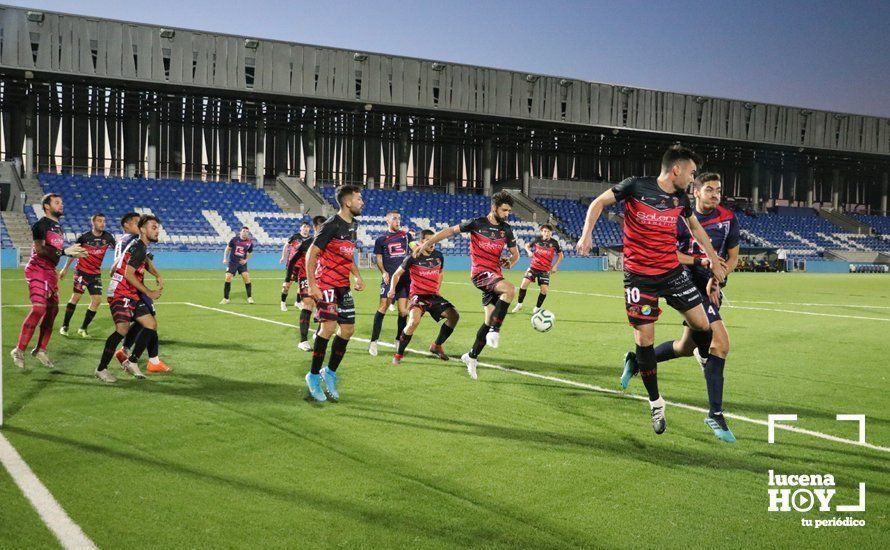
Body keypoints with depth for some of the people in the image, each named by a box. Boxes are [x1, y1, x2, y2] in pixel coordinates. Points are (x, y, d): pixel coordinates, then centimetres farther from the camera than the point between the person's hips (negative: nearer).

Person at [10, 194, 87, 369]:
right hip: (37, 270, -9)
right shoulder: (41, 224, -10)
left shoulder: (58, 226, 18)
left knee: (52, 309, 9)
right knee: (39, 308, -19)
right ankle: (19, 350, -14)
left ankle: (40, 350, 18)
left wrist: (73, 253, 11)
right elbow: (39, 248, -22)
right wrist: (64, 251, -29)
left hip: (51, 272, 9)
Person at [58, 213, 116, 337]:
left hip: (96, 274, 3)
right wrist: (65, 269, 6)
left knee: (97, 300, -5)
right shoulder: (84, 237, -9)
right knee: (76, 297, -6)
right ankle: (64, 326, 9)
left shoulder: (107, 237, -3)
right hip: (82, 271, -3)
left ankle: (83, 329, 8)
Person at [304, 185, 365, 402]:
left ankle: (330, 373, 21)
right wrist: (312, 285, -19)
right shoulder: (332, 225, -14)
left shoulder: (353, 225, 12)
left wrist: (357, 276, 11)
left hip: (343, 286, 8)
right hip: (326, 284, -8)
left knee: (348, 329, 5)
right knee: (329, 326, -16)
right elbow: (311, 254, -14)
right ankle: (313, 376, -2)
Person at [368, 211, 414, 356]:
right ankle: (373, 341, -7)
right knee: (383, 306, -13)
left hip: (405, 277, 3)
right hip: (389, 277, -3)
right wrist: (383, 272, -9)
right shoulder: (381, 239, 6)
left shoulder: (407, 235, 12)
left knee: (403, 310, 4)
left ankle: (399, 339, 20)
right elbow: (379, 258, 7)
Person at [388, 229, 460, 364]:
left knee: (454, 315, -6)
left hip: (433, 295, 6)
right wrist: (392, 289, -13)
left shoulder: (438, 256, 6)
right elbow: (397, 274, 2)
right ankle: (398, 354, -13)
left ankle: (436, 346, 13)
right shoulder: (413, 258, -8)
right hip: (418, 295, -6)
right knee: (414, 321, -30)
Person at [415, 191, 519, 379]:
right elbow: (450, 230, 0)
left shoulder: (506, 229, 10)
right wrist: (428, 243, -5)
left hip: (495, 275, 6)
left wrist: (511, 262, 1)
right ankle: (495, 331, -26)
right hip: (480, 272, -6)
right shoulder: (477, 223, -4)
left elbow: (515, 253, 21)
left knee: (491, 320, 4)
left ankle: (472, 356, 18)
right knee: (510, 289, -32)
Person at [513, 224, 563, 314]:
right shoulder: (537, 239, -3)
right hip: (533, 267, 0)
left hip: (545, 270, 0)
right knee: (524, 283, -16)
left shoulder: (554, 243, -4)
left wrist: (555, 266, 1)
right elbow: (527, 246, 13)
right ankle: (519, 304, 0)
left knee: (544, 289, -8)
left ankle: (537, 308, 15)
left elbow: (561, 255, 9)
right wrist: (529, 251, -9)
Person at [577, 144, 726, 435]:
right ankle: (655, 402, 12)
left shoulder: (681, 198, 4)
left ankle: (706, 360, 34)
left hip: (672, 270, 4)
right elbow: (598, 203, -4)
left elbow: (696, 228, 21)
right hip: (639, 275, -4)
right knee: (644, 338, -4)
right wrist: (587, 234, -18)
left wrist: (715, 261, 25)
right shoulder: (636, 186, -11)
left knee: (702, 324, -1)